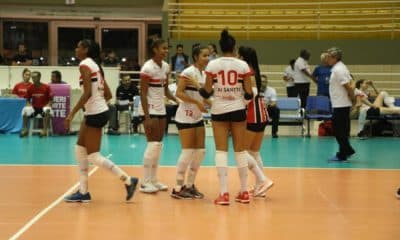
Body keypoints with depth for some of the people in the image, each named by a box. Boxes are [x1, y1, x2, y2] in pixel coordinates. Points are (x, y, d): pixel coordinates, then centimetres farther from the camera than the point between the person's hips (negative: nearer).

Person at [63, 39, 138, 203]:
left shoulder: (85, 65, -12)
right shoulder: (95, 65, 15)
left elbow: (87, 93, -23)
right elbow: (108, 94, 14)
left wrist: (72, 114, -22)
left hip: (95, 114, -10)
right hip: (98, 112, 10)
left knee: (93, 156, -4)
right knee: (80, 149, 14)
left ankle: (128, 180, -3)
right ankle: (83, 191, 17)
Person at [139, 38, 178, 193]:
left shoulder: (166, 66, 7)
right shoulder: (148, 68, -15)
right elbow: (143, 93, -16)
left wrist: (177, 100, -3)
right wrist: (147, 117, -21)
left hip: (161, 109, 8)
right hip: (150, 110, -8)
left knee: (159, 144, 9)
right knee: (153, 144, -9)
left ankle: (153, 180, 16)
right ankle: (145, 183, -2)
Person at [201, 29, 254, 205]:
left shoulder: (212, 65, -5)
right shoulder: (243, 65, -3)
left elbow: (207, 91, -4)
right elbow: (248, 92, -3)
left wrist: (202, 90, 18)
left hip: (219, 110, -1)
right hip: (237, 109, 1)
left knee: (221, 150, 2)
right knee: (240, 150, 10)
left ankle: (223, 193, -5)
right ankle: (244, 192, 16)